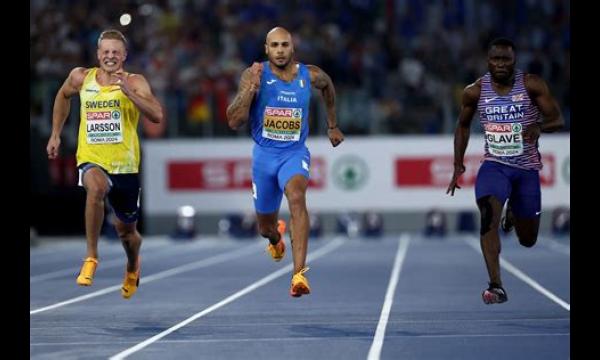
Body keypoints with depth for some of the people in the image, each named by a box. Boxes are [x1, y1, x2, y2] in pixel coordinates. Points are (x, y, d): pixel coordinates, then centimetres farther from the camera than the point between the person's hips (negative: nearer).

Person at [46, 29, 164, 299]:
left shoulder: (134, 83, -7)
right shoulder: (81, 78, 1)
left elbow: (157, 116, -20)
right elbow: (63, 96, 23)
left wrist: (128, 92, -30)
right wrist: (55, 134, 21)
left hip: (124, 164, 0)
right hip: (91, 160, 0)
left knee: (126, 230, 14)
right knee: (96, 187, -37)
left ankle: (133, 267, 50)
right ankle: (91, 257, -26)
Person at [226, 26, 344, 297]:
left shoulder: (310, 76, -6)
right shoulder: (254, 75, -11)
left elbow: (327, 87, 20)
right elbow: (233, 122, -17)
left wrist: (332, 126, 25)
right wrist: (251, 88, -28)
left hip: (294, 153, -1)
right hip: (264, 155, 1)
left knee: (297, 198, -33)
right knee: (265, 227, 15)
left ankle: (299, 274, -40)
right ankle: (276, 238, 57)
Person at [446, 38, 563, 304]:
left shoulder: (531, 85, -8)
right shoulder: (475, 91, -3)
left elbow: (557, 120, -7)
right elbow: (463, 125, 13)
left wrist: (539, 127, -29)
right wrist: (458, 165, 6)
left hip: (527, 168, 0)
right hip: (494, 165, 0)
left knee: (528, 240, 10)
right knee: (488, 216, -28)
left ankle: (514, 212, 47)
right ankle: (496, 287, -29)